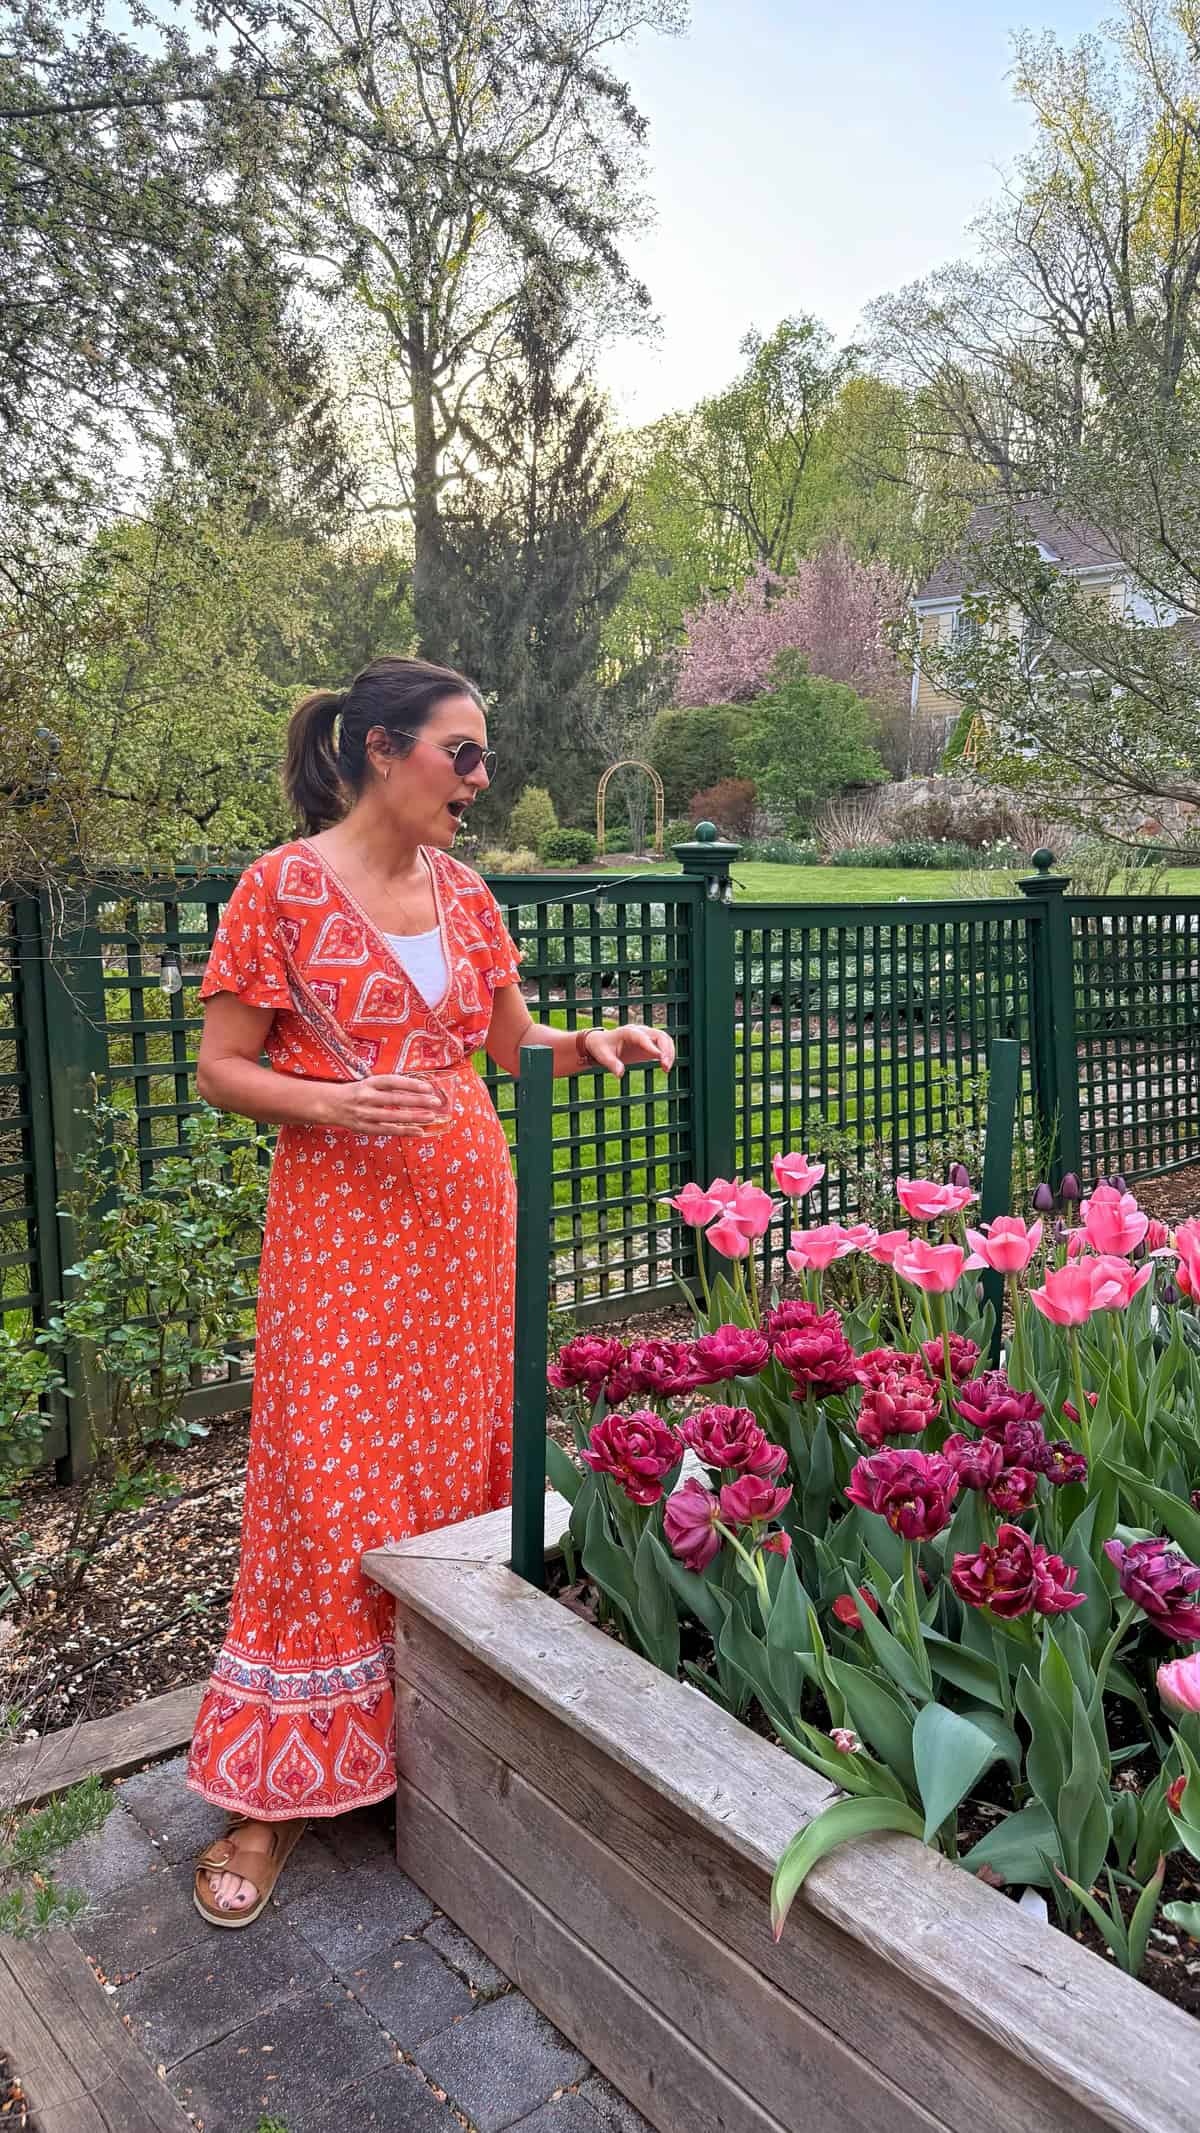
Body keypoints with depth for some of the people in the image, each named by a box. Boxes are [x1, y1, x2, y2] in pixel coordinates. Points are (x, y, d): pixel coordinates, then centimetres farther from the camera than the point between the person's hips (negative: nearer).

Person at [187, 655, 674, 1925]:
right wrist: (338, 1103, -23)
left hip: (468, 1211, 6)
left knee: (462, 1456, 12)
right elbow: (220, 1070, -6)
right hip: (340, 1222, -5)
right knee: (331, 1492, -2)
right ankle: (278, 1787, 15)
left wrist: (596, 1046, -2)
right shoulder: (281, 889, -8)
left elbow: (510, 1041, 17)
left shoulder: (464, 895, 8)